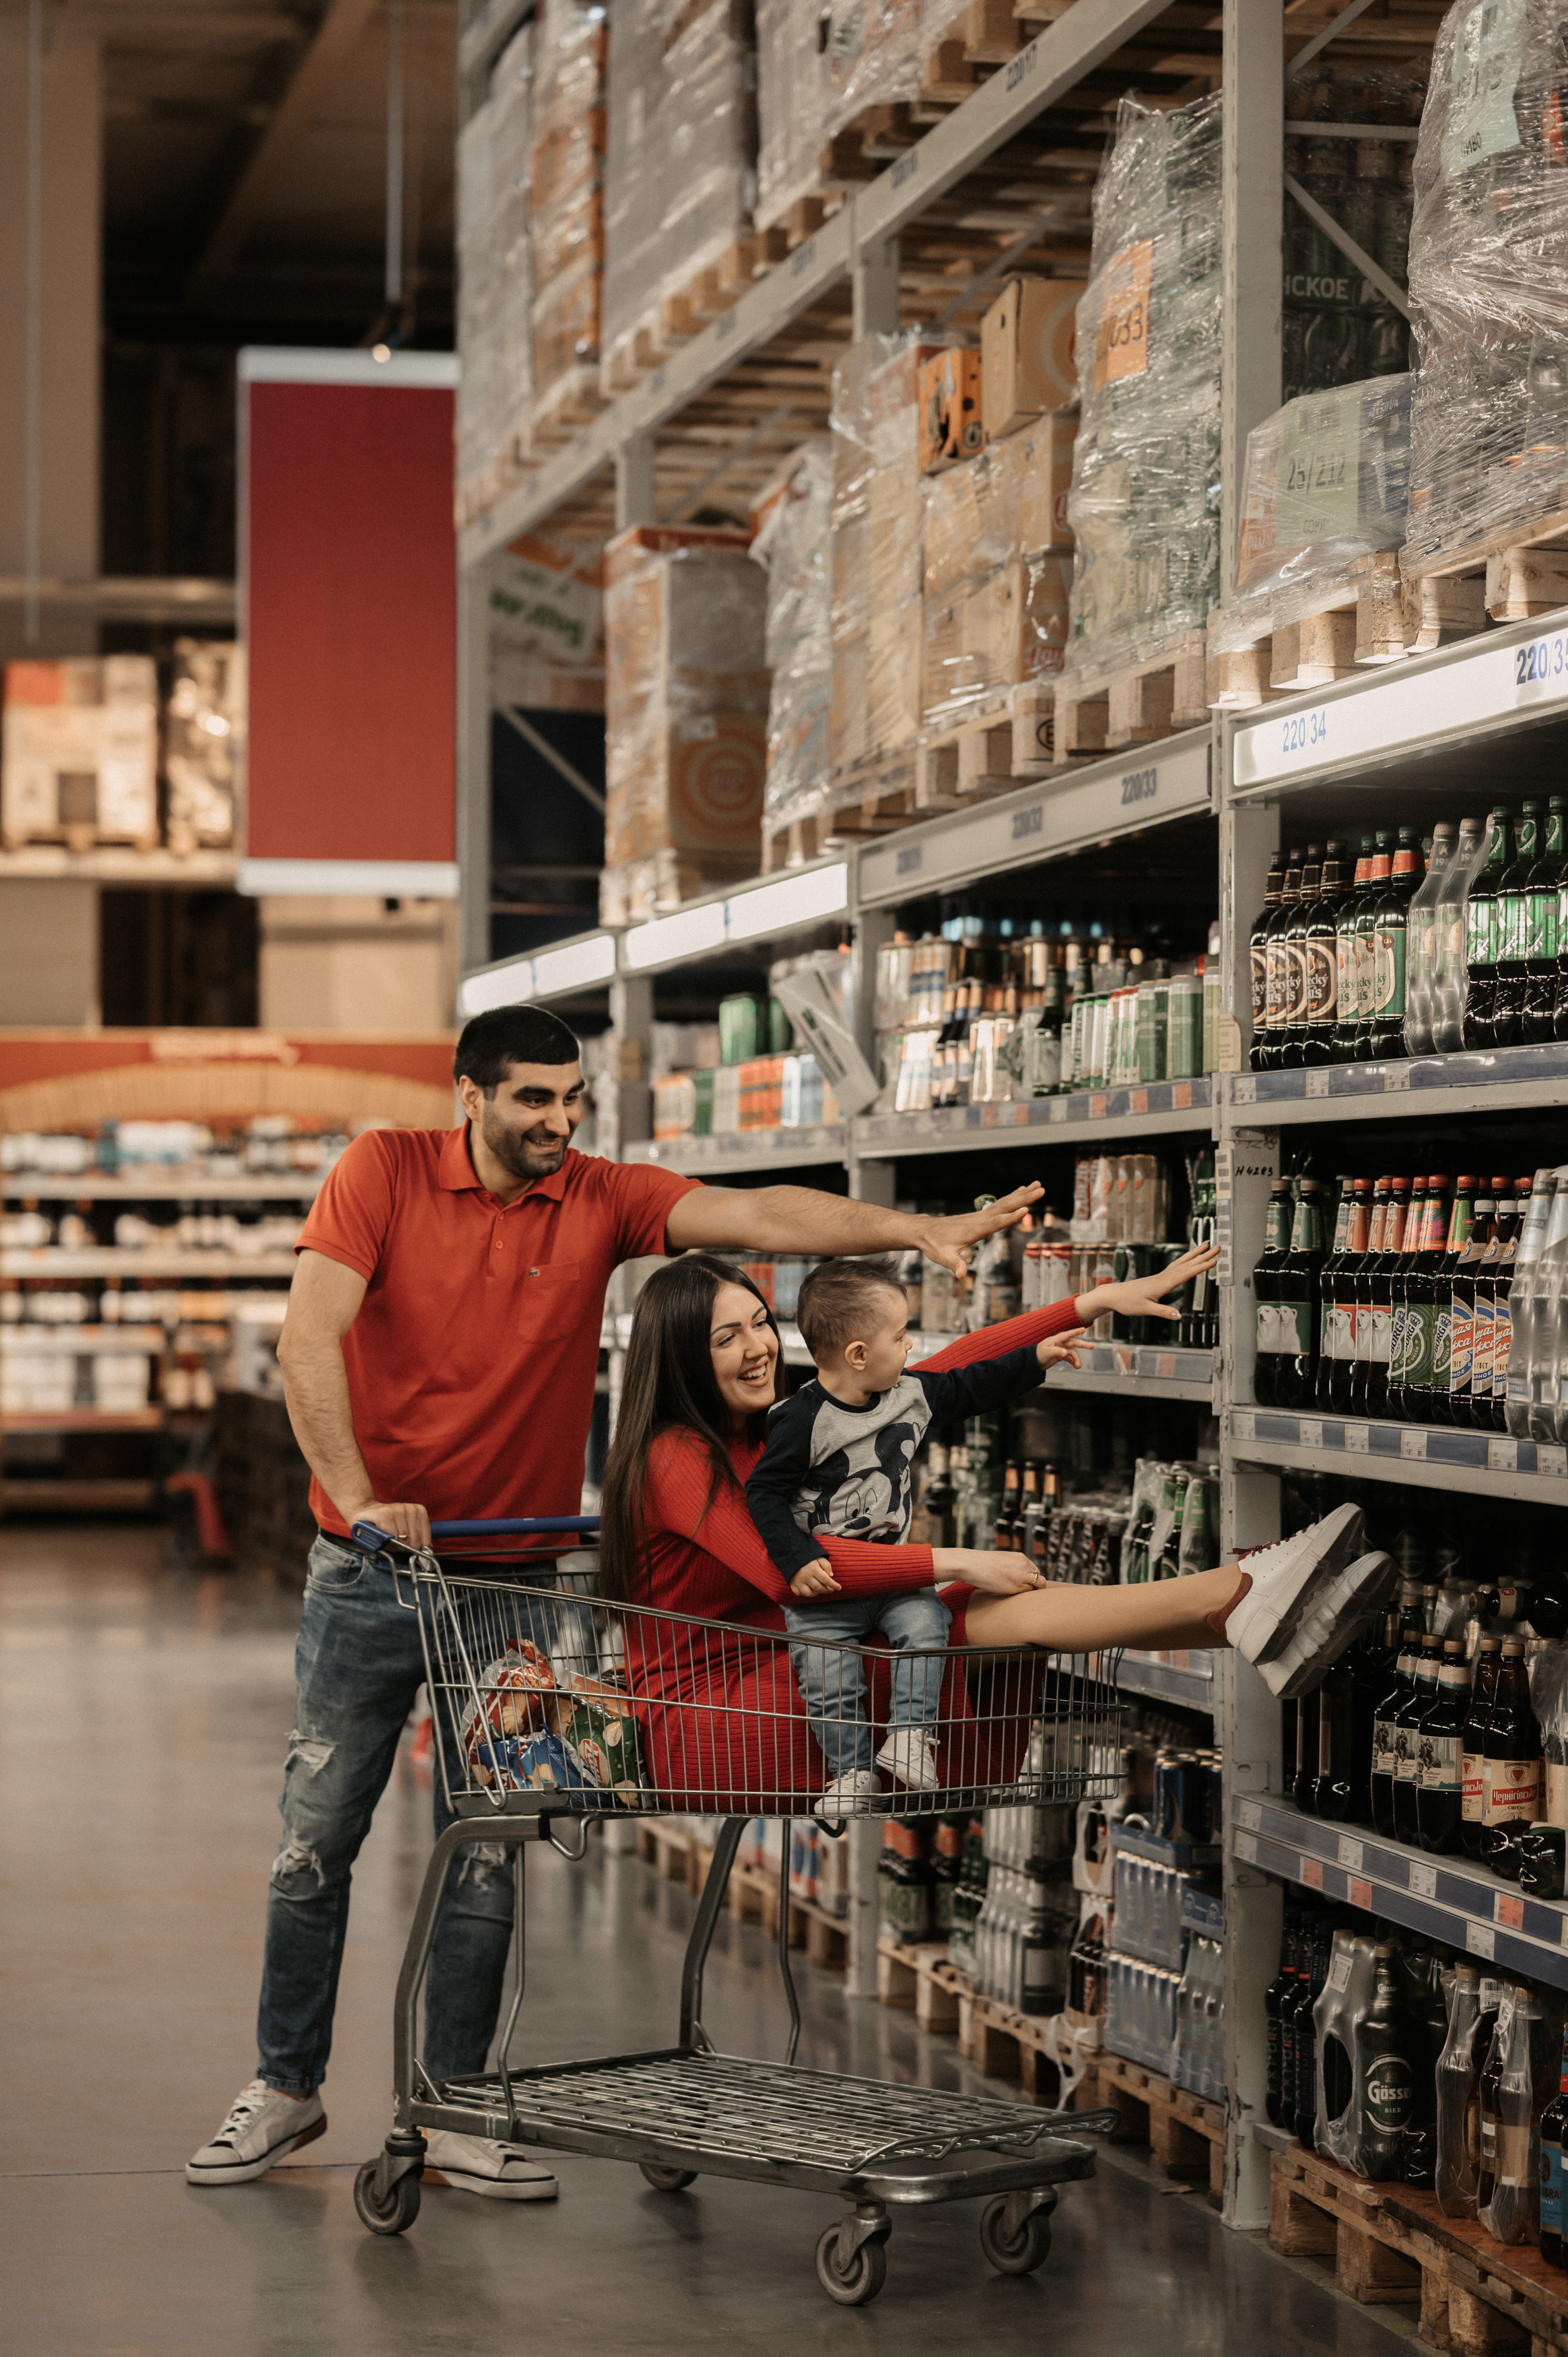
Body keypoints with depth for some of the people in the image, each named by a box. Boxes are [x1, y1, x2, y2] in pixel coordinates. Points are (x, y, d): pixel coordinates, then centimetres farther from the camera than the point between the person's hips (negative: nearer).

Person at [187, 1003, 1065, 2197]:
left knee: (484, 1860, 5)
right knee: (317, 1837, 7)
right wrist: (357, 1495, -24)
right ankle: (286, 2087, 23)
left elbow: (758, 1216, -15)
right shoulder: (385, 1170, -7)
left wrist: (921, 1231, -28)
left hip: (514, 1575, 2)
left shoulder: (602, 1201, -2)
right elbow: (309, 1338, -15)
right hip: (372, 1566, -1)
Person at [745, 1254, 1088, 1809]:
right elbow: (765, 1494, -16)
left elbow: (968, 1388, 16)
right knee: (826, 1678, -12)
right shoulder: (803, 1421, -19)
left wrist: (1035, 1358, 13)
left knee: (925, 1619, -21)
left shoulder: (912, 1392, 1)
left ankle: (909, 1736, -14)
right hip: (823, 1581, -5)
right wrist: (796, 1562, -24)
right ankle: (854, 1770, 4)